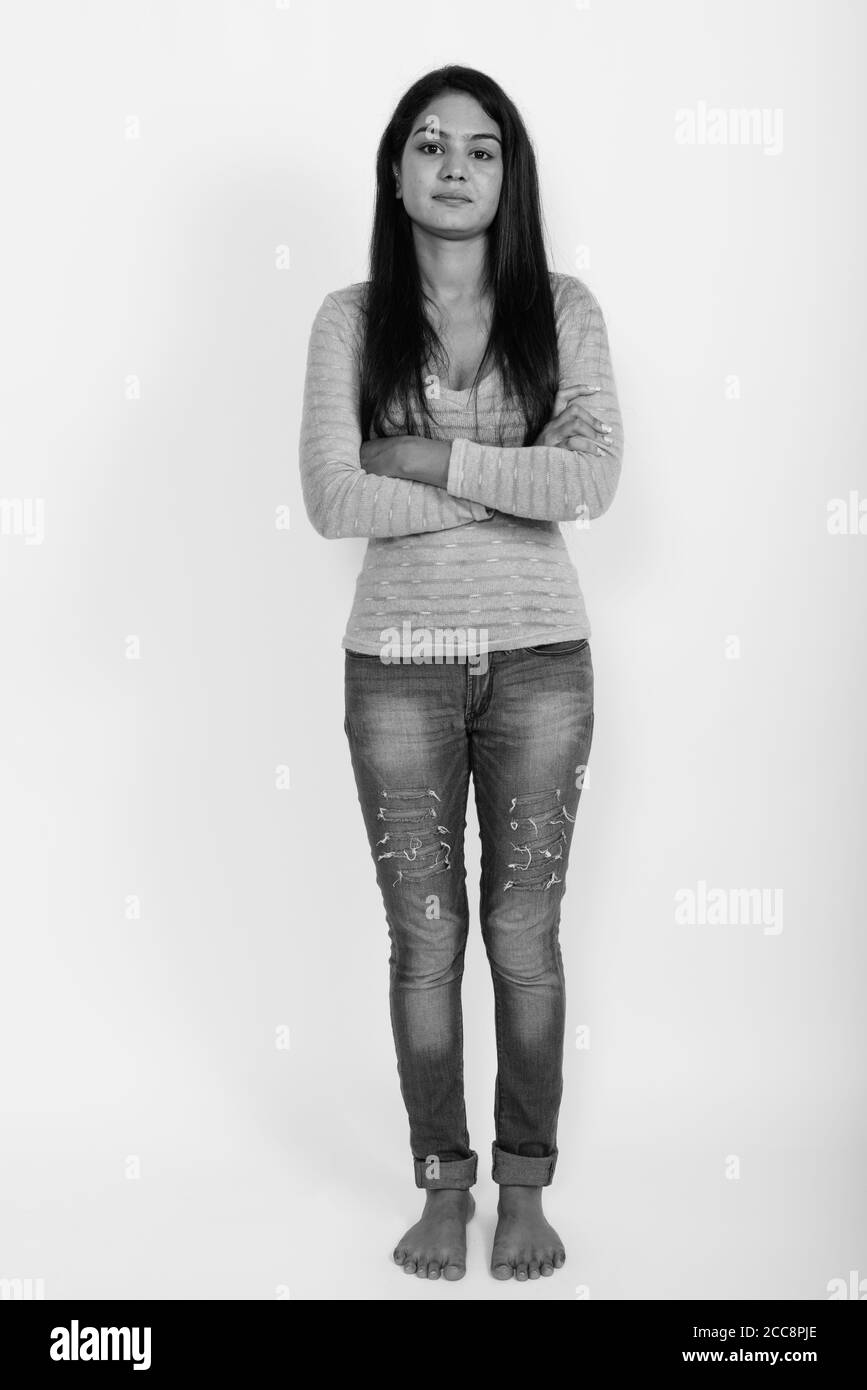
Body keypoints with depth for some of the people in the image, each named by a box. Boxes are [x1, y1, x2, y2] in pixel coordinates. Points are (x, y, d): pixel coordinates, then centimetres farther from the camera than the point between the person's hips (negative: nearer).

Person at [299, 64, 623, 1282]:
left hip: (539, 658, 0)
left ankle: (525, 1186, 23)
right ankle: (444, 1183, 24)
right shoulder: (351, 319, 0)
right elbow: (332, 499, -12)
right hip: (398, 661, 0)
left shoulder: (564, 309, 1)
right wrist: (514, 483, -14)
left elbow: (596, 477, -13)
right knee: (424, 938, 8)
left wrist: (426, 462, -15)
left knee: (525, 938, 6)